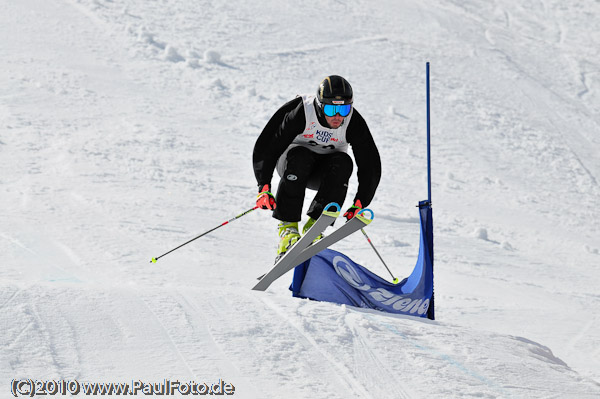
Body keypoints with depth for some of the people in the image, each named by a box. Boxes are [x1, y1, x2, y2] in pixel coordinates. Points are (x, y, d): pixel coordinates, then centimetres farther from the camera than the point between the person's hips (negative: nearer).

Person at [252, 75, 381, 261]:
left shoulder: (354, 123, -21)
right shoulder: (300, 113, -28)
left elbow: (370, 165, -15)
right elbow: (267, 146, -24)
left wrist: (359, 204, -24)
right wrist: (264, 187, -34)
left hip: (323, 171, 2)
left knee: (343, 163, -31)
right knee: (299, 158, -36)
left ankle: (314, 224, -25)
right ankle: (287, 226, -30)